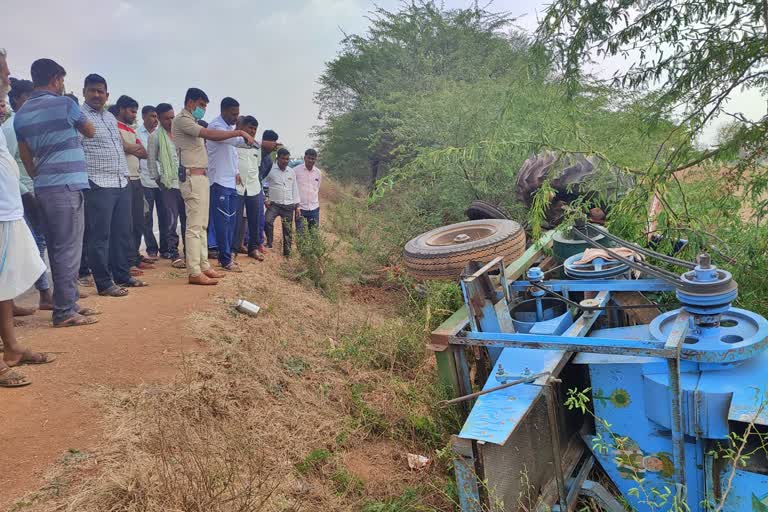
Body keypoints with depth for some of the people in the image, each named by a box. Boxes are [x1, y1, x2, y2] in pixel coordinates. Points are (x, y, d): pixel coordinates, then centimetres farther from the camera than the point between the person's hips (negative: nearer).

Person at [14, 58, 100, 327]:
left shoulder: (21, 113, 14)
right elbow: (90, 132, 11)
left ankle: (69, 302, 20)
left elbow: (25, 156, 14)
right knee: (68, 249, -5)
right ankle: (64, 312, -3)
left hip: (43, 187, 8)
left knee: (57, 249, 12)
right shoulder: (64, 104, -5)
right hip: (66, 186, -7)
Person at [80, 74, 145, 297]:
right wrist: (85, 180, -19)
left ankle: (123, 276, 24)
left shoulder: (111, 117, 18)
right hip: (98, 186, -8)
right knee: (100, 237, -2)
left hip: (122, 183, 8)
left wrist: (128, 166, 21)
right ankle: (104, 284, 4)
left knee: (123, 233, 13)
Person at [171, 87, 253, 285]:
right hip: (192, 177, -10)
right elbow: (210, 134, -21)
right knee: (194, 226, -11)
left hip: (202, 177, 10)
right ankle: (194, 273, -10)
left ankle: (204, 266, 16)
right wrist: (239, 132, -19)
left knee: (202, 225, 11)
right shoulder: (182, 119, -9)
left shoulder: (191, 122, 23)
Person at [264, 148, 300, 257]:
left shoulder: (291, 172, 10)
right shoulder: (270, 170, -3)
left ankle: (287, 251, 14)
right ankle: (269, 243, -8)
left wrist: (297, 205, 11)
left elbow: (295, 189, 15)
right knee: (267, 221, -26)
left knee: (287, 229, 4)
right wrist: (265, 198, -8)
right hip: (274, 204, -3)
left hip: (288, 205, 3)